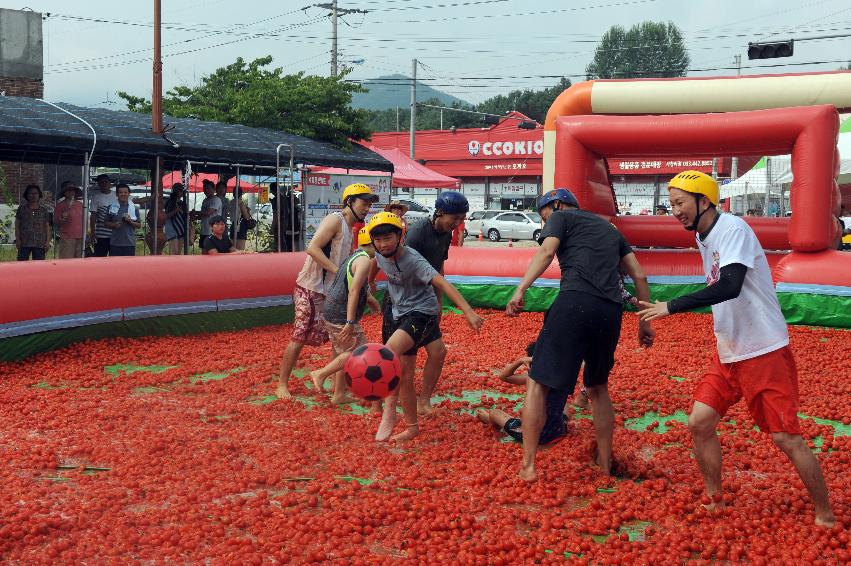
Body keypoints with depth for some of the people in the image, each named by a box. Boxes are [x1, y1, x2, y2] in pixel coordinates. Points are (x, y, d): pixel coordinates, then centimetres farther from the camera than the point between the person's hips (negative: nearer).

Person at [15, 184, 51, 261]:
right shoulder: (22, 208, 9)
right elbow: (17, 225, 8)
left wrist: (47, 242, 1)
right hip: (24, 243, 0)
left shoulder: (44, 210, 11)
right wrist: (18, 240, -3)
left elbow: (47, 227, 10)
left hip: (40, 244, 0)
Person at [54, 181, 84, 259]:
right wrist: (61, 219, -18)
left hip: (80, 238, 5)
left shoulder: (80, 205, 14)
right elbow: (55, 222, 3)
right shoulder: (60, 206, 1)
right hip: (67, 238, -5)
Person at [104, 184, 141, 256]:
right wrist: (113, 224, -9)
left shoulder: (134, 208, 4)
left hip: (129, 243, -1)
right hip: (115, 243, 1)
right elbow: (106, 223, 11)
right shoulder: (112, 207, 6)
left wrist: (130, 222, -13)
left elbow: (139, 225, 6)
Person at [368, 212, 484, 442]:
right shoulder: (381, 255, -2)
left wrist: (468, 311, -40)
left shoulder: (413, 260, -22)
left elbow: (442, 283, -31)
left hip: (422, 312, -7)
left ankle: (389, 409, -23)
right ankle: (412, 427, 20)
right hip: (401, 315, 8)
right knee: (404, 377, 7)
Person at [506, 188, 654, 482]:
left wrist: (520, 290, -18)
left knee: (537, 383, 0)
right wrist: (645, 321, 30)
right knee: (598, 387, 24)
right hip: (611, 310, 6)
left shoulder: (561, 218, 15)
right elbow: (640, 276, 27)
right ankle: (605, 465, 28)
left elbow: (546, 251, -6)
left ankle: (528, 466, -6)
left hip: (576, 302, -6)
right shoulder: (609, 229, 32)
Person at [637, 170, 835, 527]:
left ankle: (825, 517, 10)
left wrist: (671, 307, -31)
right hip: (728, 353, 8)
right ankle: (713, 500, 18)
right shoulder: (703, 238, 8)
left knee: (786, 437, -5)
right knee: (699, 422, 3)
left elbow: (730, 286, -33)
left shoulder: (732, 229, -19)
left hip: (765, 352, -8)